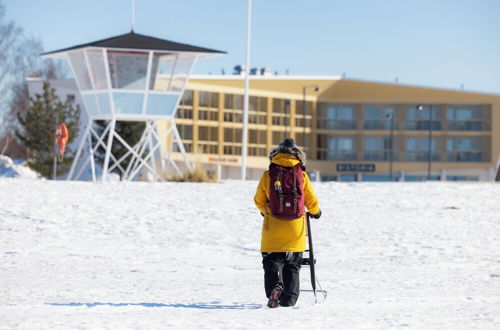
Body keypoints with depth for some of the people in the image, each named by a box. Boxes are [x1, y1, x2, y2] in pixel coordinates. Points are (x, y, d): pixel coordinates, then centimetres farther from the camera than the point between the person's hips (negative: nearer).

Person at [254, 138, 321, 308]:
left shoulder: (267, 176, -3)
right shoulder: (302, 176, -3)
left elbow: (259, 200, 8)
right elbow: (312, 201, 6)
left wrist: (264, 211, 30)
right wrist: (315, 212, 28)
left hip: (273, 227, -1)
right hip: (296, 229, 1)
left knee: (272, 262, 5)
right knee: (292, 265, 12)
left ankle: (274, 286, -20)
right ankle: (289, 298, 12)